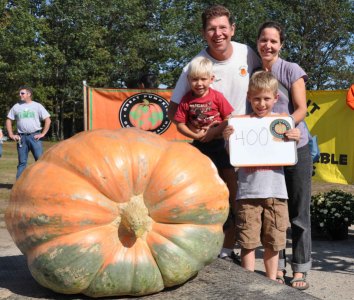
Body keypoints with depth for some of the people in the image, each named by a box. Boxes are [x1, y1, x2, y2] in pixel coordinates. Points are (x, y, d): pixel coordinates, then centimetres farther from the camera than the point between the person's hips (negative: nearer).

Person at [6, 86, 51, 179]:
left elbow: (48, 120, 1)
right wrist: (11, 135, 6)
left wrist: (42, 134, -6)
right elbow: (9, 120, 16)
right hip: (21, 137, 2)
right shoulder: (16, 107, 11)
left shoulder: (37, 106, 3)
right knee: (22, 162, 7)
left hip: (35, 136, -2)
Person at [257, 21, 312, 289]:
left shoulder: (291, 70, -5)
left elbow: (301, 109, -11)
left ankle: (300, 269, 12)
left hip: (295, 148, -3)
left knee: (299, 212, 2)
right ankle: (277, 267, 18)